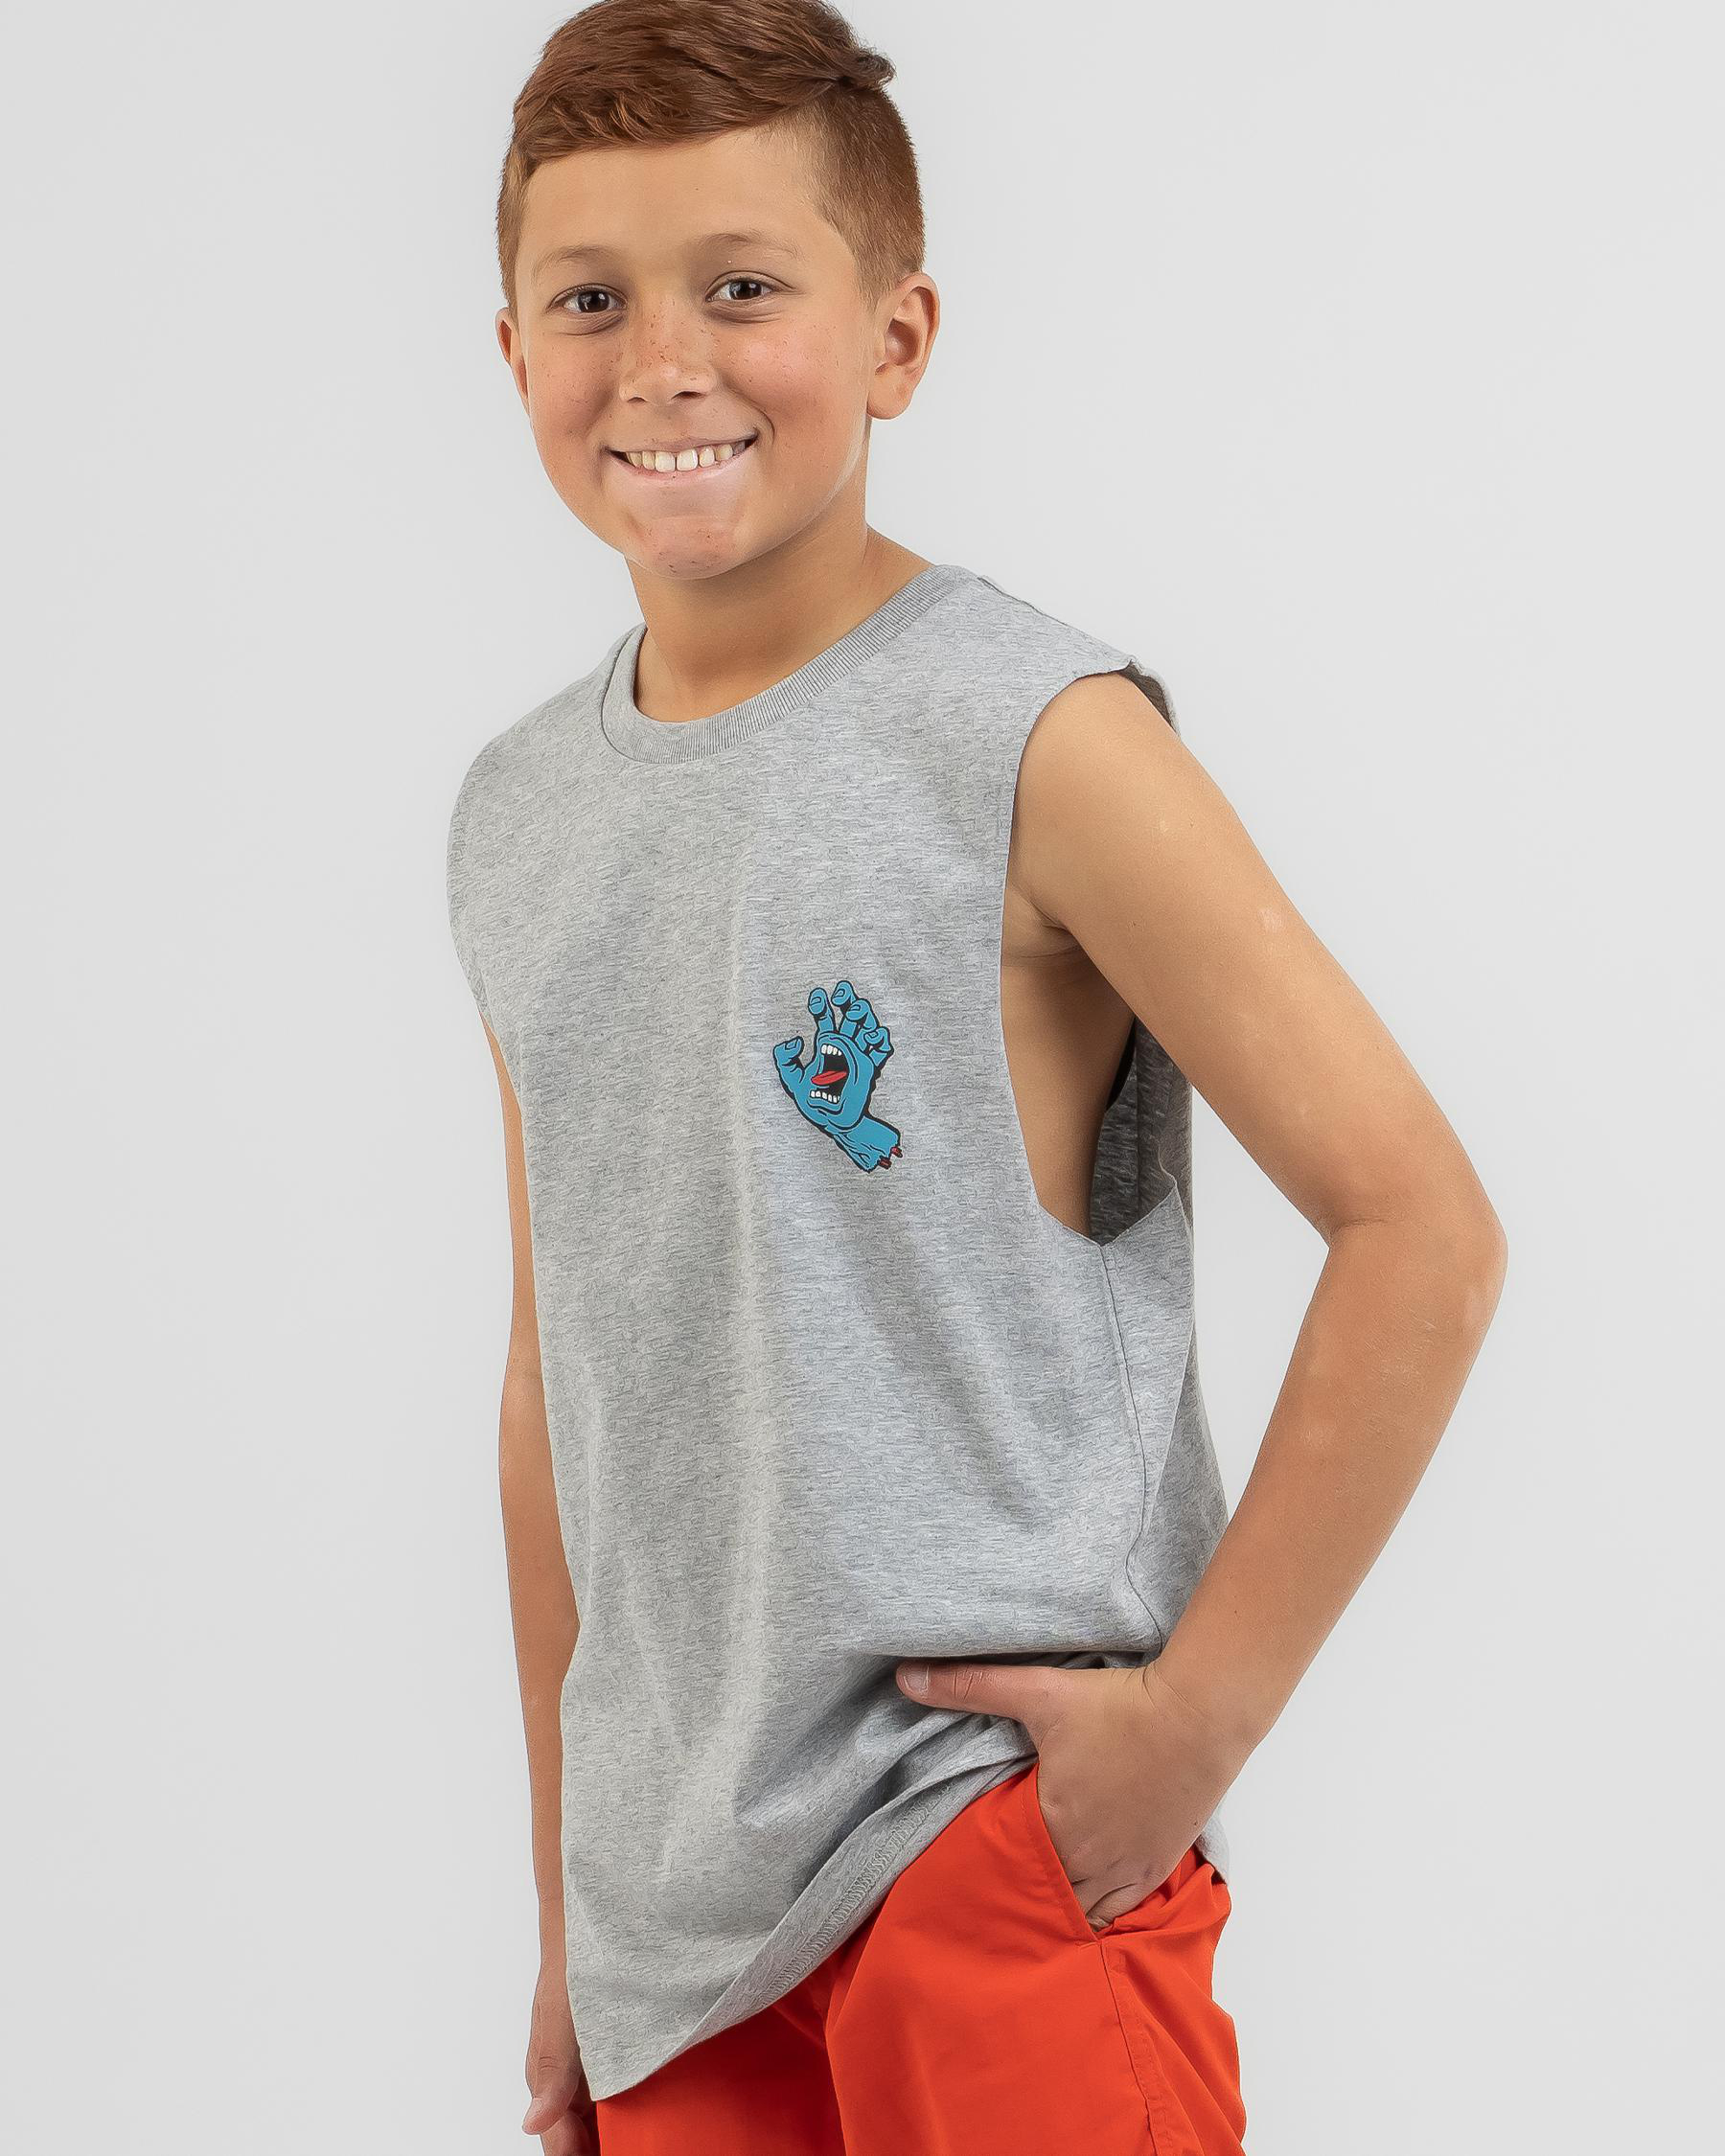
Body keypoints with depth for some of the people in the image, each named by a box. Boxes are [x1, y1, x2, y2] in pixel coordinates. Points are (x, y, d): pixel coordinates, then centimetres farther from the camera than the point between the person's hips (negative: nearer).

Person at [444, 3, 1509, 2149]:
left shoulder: (1040, 744, -11)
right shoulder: (515, 817, 7)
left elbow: (1421, 1224, -13)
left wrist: (1199, 1709, -13)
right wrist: (569, 1914, 15)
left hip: (1001, 1833, -5)